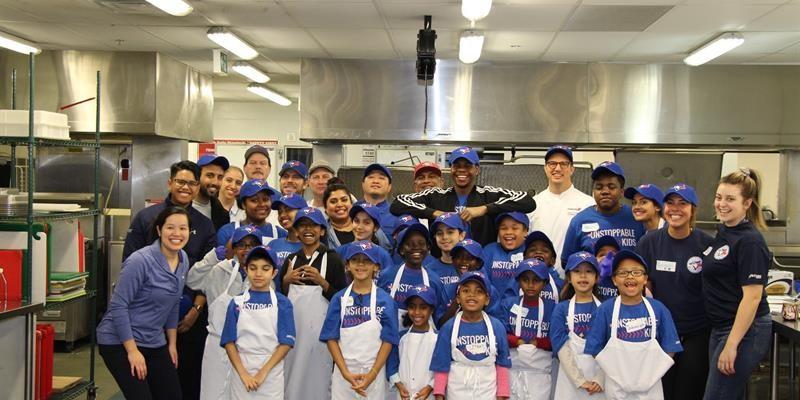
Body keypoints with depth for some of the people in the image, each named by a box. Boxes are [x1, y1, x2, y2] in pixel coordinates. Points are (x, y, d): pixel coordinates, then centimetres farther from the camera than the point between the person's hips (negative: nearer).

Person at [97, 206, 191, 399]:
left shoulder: (183, 260, 2)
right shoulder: (141, 261, -20)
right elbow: (118, 306, -19)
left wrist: (172, 343, 15)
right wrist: (132, 351, -19)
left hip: (154, 343, 7)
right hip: (120, 342, -7)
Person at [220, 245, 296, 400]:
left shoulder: (282, 303, -1)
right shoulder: (237, 303, 2)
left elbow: (286, 342, -5)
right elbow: (229, 342, 0)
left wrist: (263, 372, -12)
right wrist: (243, 374, -10)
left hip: (271, 374, -1)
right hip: (241, 373, 1)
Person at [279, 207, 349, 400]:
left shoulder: (332, 259, -2)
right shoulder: (291, 259, 13)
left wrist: (322, 282, -15)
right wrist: (285, 281, 0)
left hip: (320, 328, -4)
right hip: (293, 326, 4)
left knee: (317, 377, -3)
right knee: (292, 378, 5)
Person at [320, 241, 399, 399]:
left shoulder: (385, 300, -2)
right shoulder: (339, 299, 2)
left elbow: (388, 340, -3)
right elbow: (331, 338, 0)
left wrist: (372, 374, -12)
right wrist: (346, 373, -10)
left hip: (373, 374, -1)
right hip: (344, 372, 1)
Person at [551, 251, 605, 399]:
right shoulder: (561, 309, 2)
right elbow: (562, 347, -6)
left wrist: (600, 379, -14)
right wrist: (580, 380, -14)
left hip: (601, 376, 0)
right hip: (571, 375, 0)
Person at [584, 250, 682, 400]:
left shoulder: (658, 309, -3)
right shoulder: (605, 310, -7)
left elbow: (669, 348, 1)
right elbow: (595, 349, -4)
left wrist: (652, 371, -7)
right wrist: (617, 372, -10)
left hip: (650, 385, 1)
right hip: (617, 386, -1)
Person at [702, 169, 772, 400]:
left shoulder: (749, 241, -17)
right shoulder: (723, 232, 9)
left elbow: (752, 296, -21)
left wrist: (731, 345, -22)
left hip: (744, 331, -9)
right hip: (720, 328, 9)